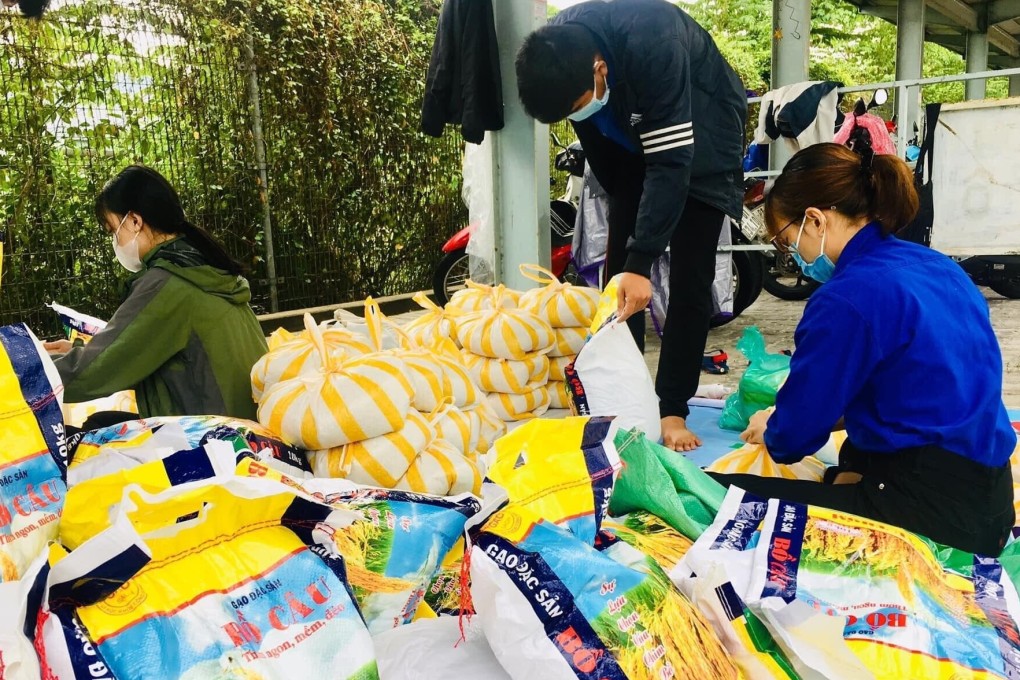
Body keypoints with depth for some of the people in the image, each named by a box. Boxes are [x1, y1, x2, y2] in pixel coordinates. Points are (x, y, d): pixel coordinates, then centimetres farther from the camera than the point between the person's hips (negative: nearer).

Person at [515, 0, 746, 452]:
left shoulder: (652, 48, -38)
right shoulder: (556, 52, -20)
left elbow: (672, 165, -36)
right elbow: (595, 135, -3)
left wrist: (641, 262, -39)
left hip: (699, 142, -5)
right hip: (632, 140, 5)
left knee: (689, 280, -9)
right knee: (616, 270, -1)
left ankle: (672, 409, -1)